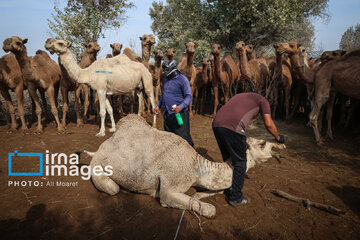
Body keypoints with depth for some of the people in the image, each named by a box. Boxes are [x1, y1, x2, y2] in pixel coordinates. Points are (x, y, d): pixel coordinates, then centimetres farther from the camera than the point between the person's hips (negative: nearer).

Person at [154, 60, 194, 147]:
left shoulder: (183, 79, -12)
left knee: (184, 138, -6)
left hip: (179, 113, -8)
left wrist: (181, 106, -30)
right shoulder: (166, 79, 12)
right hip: (167, 114, 8)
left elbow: (189, 96, -15)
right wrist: (158, 105, 19)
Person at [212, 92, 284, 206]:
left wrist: (243, 142, 36)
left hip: (216, 124, 7)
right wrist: (278, 137, 25)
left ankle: (228, 190, 36)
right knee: (240, 163, 10)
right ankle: (235, 197, 19)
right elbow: (268, 124, 6)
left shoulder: (239, 96, 38)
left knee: (228, 159, 23)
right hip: (232, 128, -7)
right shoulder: (263, 100, 19)